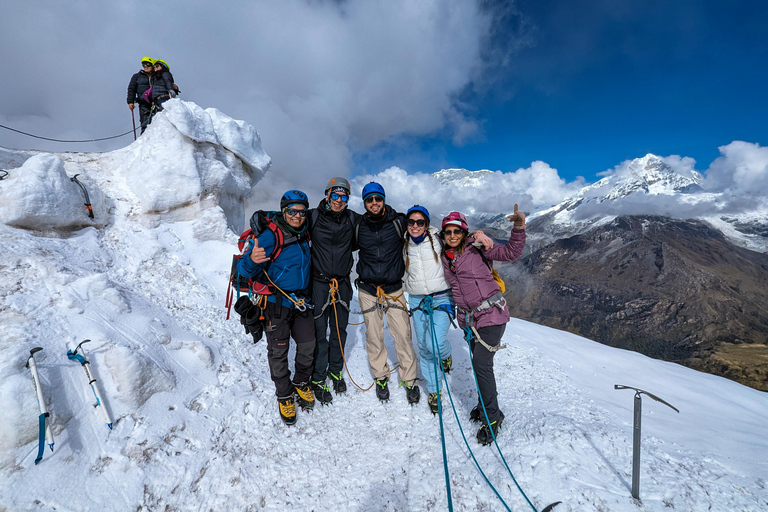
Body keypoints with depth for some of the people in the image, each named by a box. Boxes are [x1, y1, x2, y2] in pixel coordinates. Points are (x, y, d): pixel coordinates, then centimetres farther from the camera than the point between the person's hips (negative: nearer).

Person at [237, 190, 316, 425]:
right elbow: (245, 269, -22)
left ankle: (301, 383, 36)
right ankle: (284, 395, 25)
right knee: (278, 351, 4)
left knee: (307, 346, 10)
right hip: (277, 302, -5)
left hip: (301, 301, 6)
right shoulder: (270, 236, -16)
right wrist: (252, 260, -43)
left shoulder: (304, 234, 5)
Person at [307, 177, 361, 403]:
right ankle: (318, 378, 23)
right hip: (319, 283, -3)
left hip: (343, 284, 3)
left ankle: (336, 371, 37)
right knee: (319, 331, 4)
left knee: (340, 329, 16)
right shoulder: (313, 217, -7)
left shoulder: (353, 219, 2)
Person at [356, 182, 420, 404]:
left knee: (403, 335, 0)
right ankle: (381, 377, 30)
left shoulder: (399, 222, -3)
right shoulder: (359, 226, 2)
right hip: (368, 291, 1)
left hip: (394, 289, -1)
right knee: (374, 337, 10)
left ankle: (410, 380, 20)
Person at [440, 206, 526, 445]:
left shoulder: (477, 248, -9)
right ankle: (484, 406, 32)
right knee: (477, 362, 12)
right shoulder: (446, 257, 8)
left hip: (492, 313, -6)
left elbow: (510, 252, -17)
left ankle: (492, 417, 8)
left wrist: (519, 227, -30)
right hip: (470, 317, 6)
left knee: (482, 362, -9)